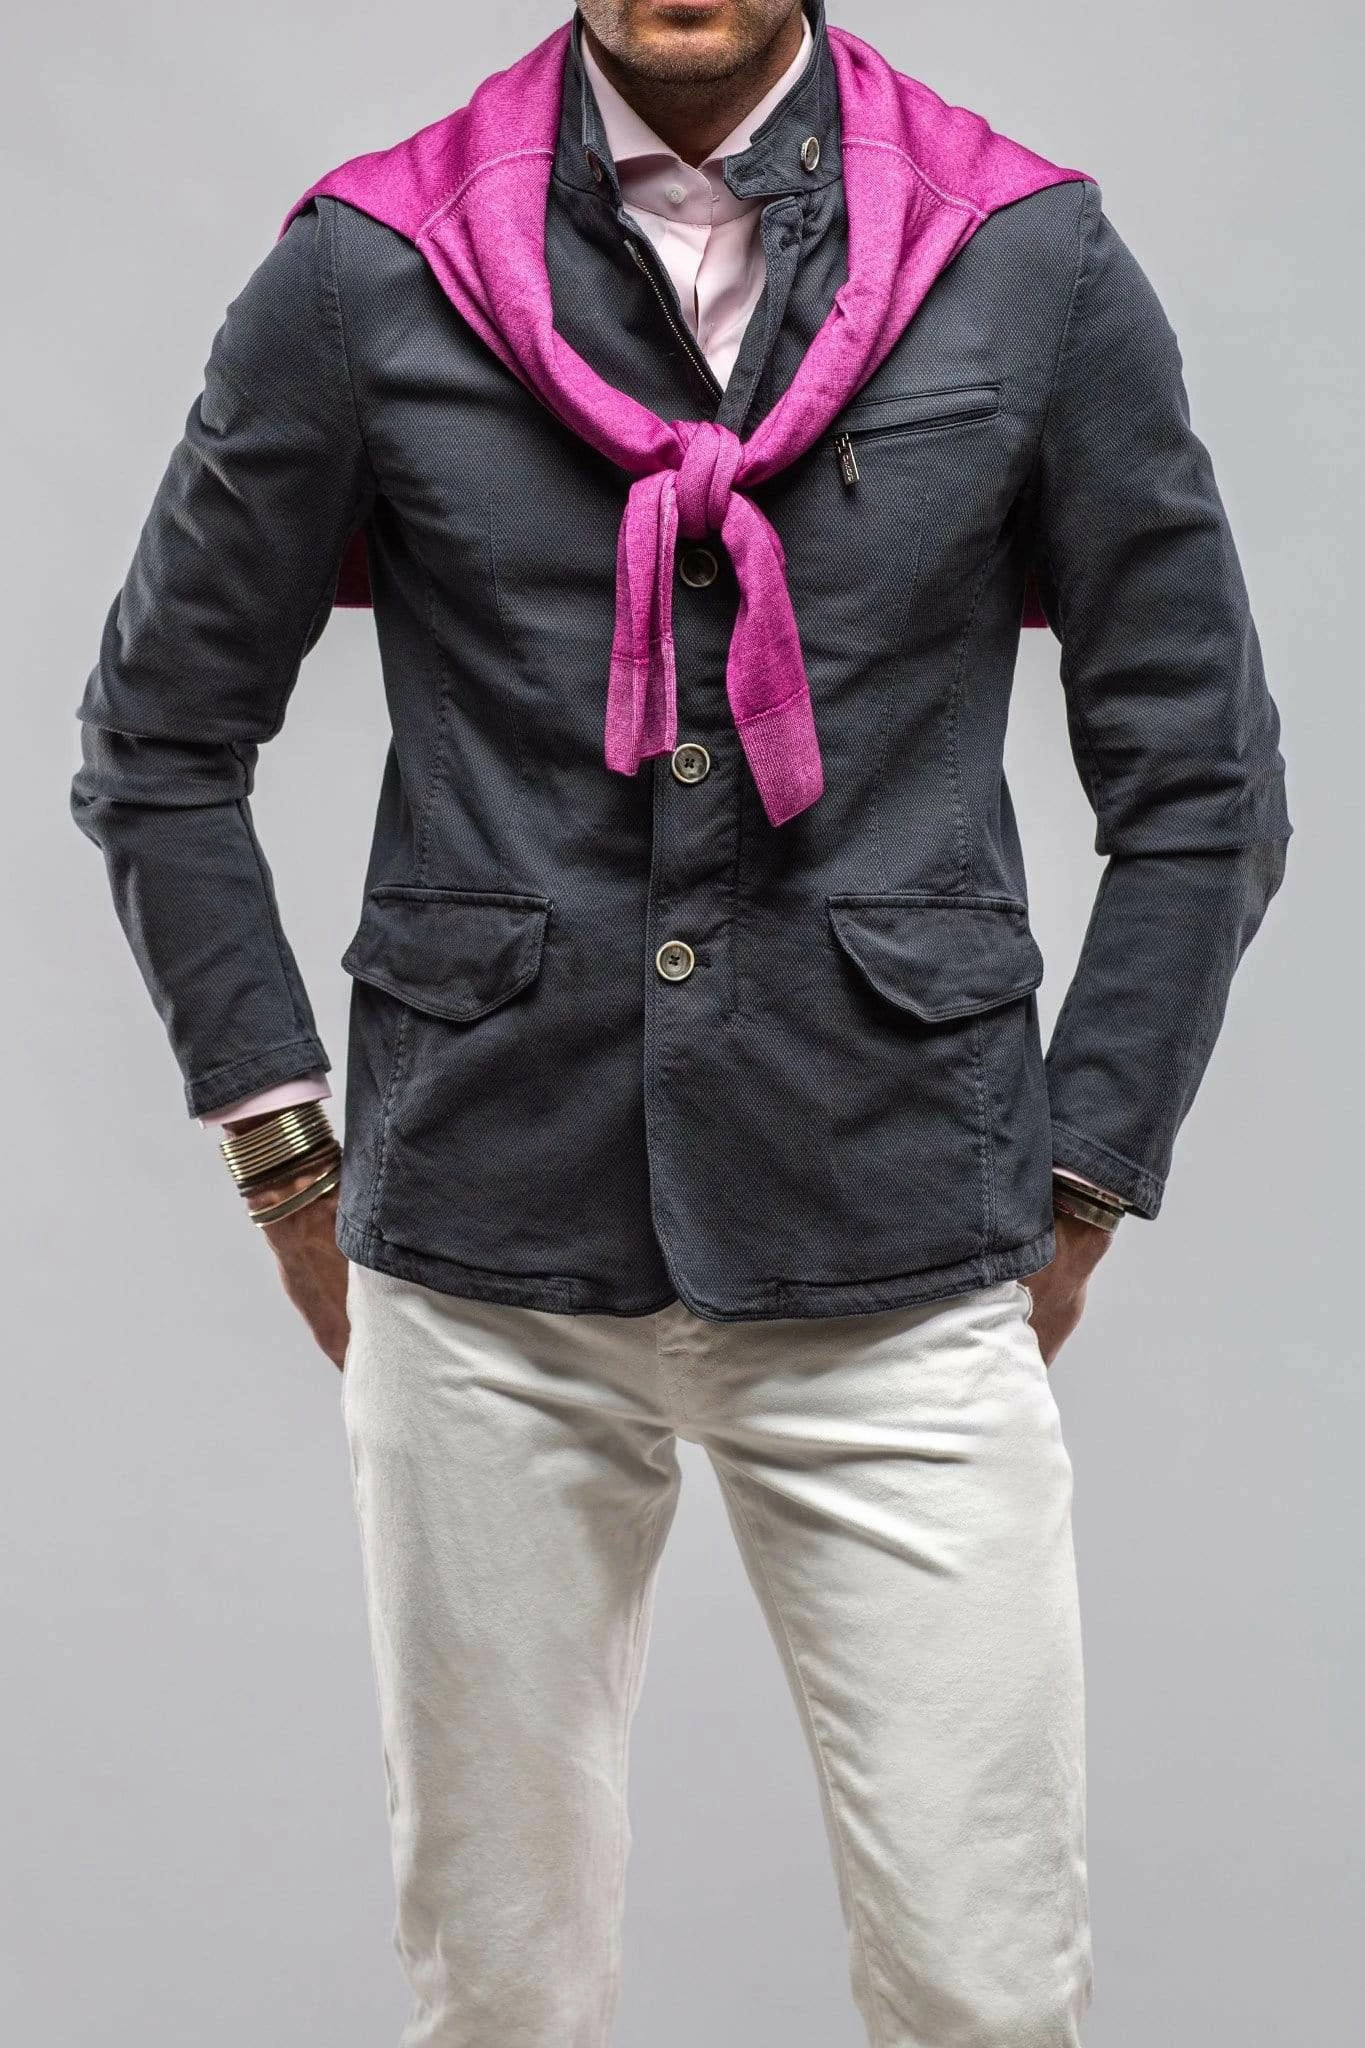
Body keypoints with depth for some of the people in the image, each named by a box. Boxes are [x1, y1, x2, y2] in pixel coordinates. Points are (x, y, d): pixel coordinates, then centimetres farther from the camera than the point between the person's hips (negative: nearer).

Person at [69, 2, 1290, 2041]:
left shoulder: (1036, 266, 1)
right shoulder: (366, 271, 1)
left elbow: (1200, 779, 7)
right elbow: (158, 743, 10)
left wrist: (1074, 1195, 3)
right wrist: (290, 1165, 5)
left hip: (898, 1277, 0)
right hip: (485, 1272, 1)